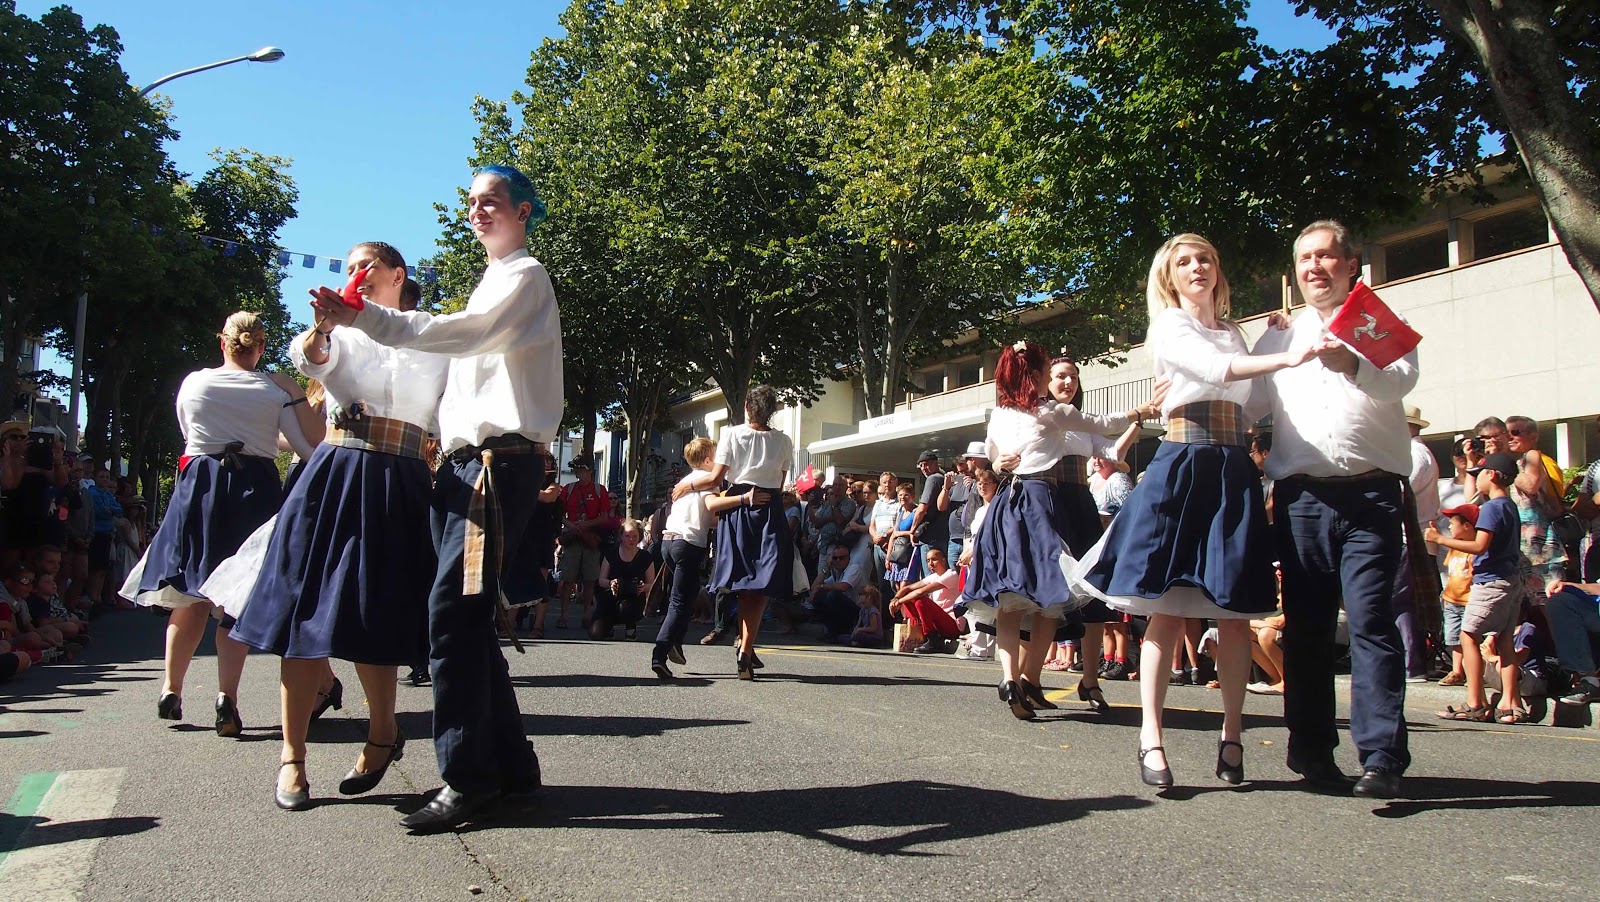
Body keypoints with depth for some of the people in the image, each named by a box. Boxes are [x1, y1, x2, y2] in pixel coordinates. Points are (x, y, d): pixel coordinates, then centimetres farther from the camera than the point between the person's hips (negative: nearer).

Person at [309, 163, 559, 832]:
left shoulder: (524, 275, -2)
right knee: (466, 615, 8)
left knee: (454, 610, -16)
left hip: (501, 460, -10)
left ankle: (467, 777, -11)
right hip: (469, 462, 10)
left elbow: (466, 333, -20)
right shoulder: (492, 283, 28)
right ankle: (509, 763, 16)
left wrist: (366, 318, -27)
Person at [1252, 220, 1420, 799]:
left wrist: (1353, 364, -30)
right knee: (1306, 626, 5)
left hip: (1370, 495, -3)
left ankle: (1381, 757, -10)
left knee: (1371, 622, -11)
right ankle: (1312, 751, 14)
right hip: (1300, 497, 3)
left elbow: (1402, 379, -10)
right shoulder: (1277, 337, 20)